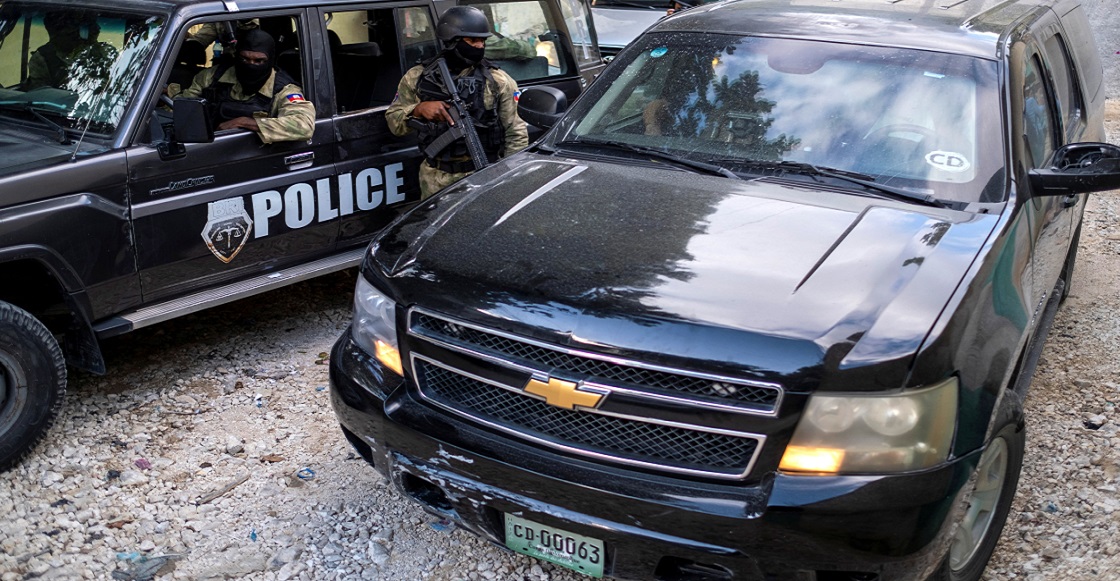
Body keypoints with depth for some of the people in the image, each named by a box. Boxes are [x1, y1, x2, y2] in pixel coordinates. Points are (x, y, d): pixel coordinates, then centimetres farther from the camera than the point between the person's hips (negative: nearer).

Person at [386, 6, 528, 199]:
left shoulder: (497, 81, 0)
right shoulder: (418, 77, 4)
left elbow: (515, 134, 1)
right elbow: (394, 123, 8)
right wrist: (418, 110, -12)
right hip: (436, 178, 1)